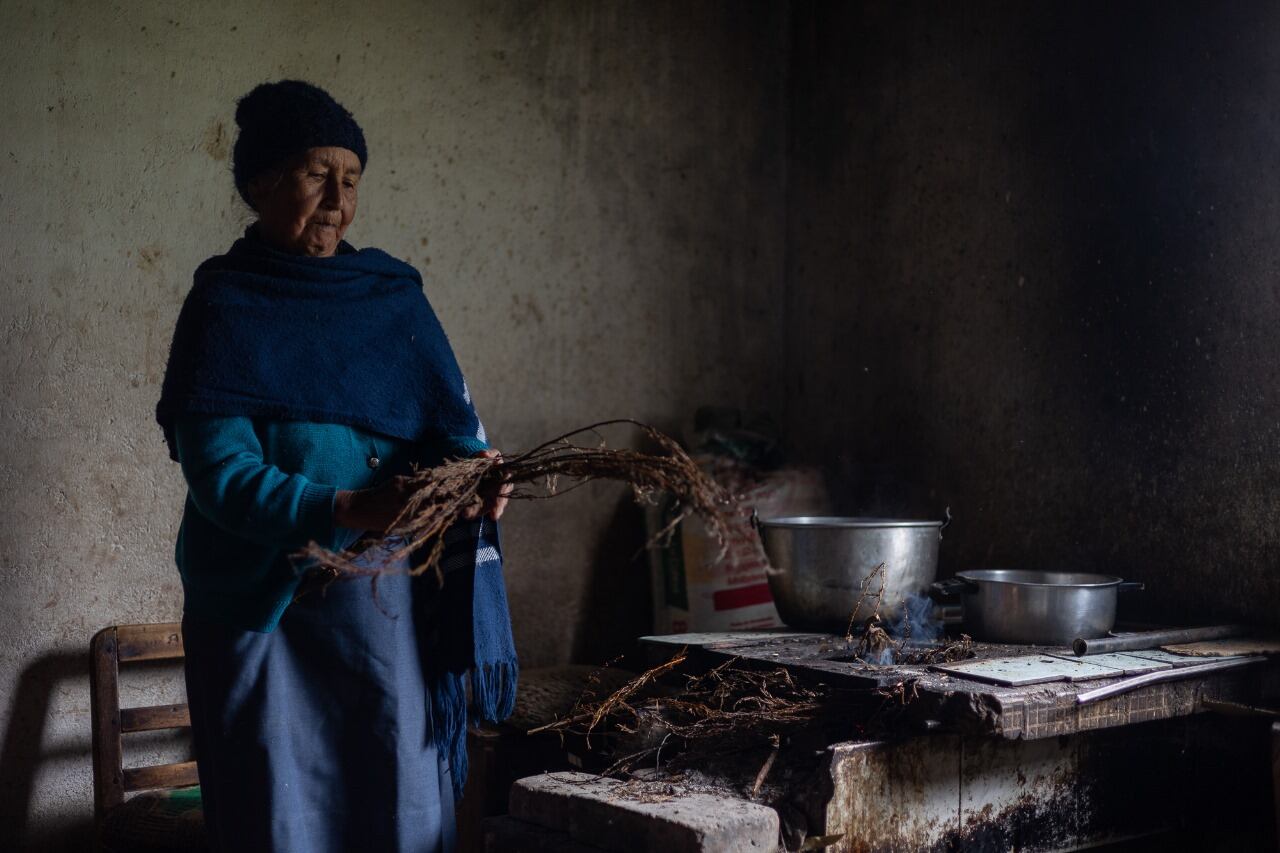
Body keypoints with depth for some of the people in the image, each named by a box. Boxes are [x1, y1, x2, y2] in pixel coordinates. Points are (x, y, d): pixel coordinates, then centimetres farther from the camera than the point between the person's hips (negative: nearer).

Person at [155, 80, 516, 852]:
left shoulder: (393, 296, 10)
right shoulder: (225, 309, -1)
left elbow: (454, 425, 7)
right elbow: (220, 472, -12)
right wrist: (342, 510, -27)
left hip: (391, 606, 3)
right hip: (266, 606, -3)